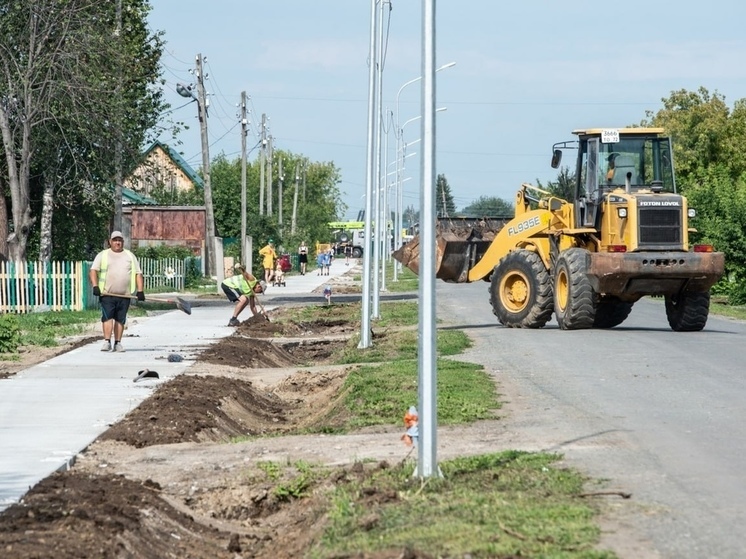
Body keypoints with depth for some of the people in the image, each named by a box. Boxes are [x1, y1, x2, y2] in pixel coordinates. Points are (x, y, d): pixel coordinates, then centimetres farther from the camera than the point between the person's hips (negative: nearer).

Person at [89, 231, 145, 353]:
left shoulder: (130, 256, 16)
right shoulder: (102, 255, 10)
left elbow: (138, 274, 13)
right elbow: (93, 271, 1)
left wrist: (140, 291, 1)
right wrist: (95, 286, -15)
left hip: (125, 295, 2)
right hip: (107, 294, -2)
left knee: (120, 319, 3)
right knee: (107, 317, -12)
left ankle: (118, 343, 7)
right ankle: (107, 342, -15)